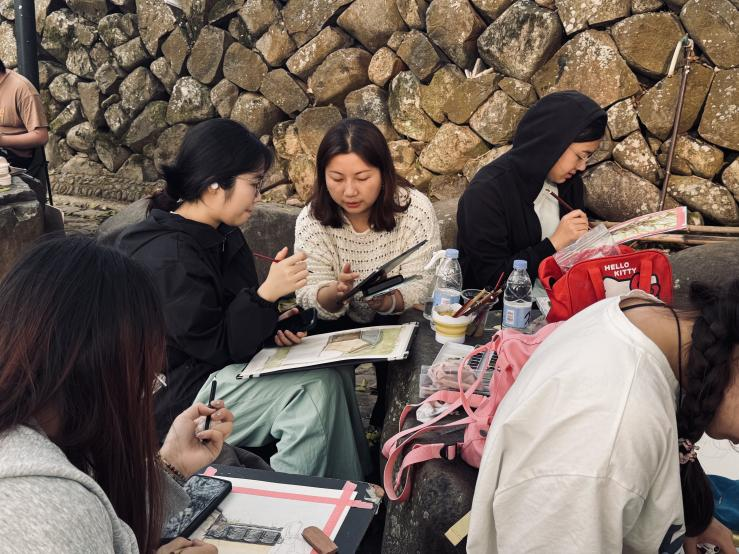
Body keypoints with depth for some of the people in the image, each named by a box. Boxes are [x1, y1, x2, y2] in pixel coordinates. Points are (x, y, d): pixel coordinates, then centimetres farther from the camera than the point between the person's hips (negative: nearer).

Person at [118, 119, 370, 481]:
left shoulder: (221, 234, 7)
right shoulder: (168, 260, -23)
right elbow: (217, 347, -20)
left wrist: (271, 326, -1)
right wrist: (268, 293, -29)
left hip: (219, 369, 9)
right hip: (179, 394, -9)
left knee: (331, 375, -8)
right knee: (319, 388, -22)